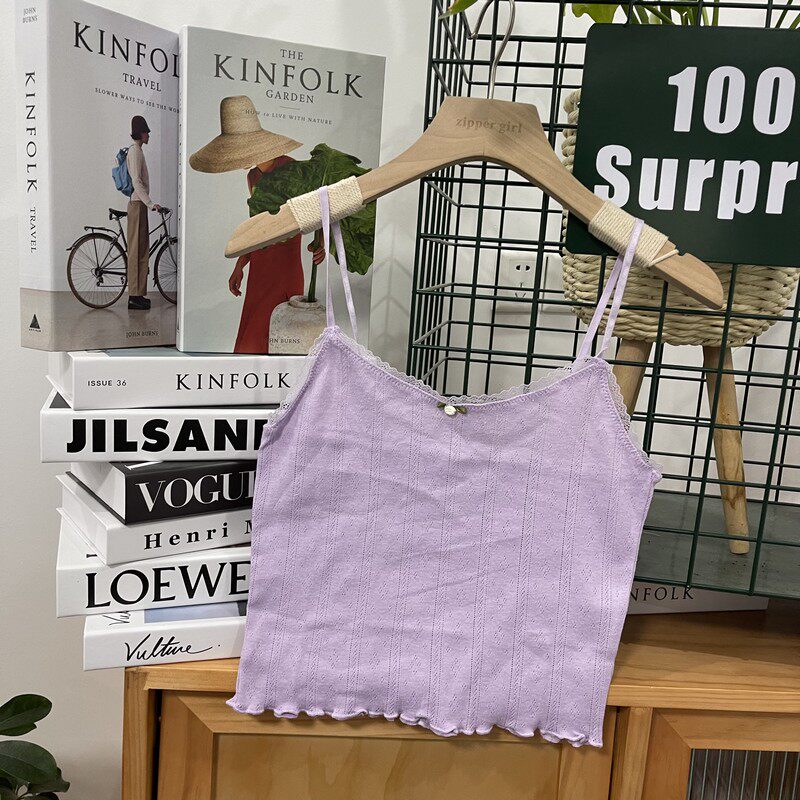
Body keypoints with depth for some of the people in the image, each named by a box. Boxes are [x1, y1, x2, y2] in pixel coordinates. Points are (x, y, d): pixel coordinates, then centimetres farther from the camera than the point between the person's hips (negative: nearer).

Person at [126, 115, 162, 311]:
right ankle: (134, 296, -7)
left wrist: (148, 203, 28)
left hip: (139, 204, 10)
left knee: (141, 249, 10)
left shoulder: (137, 150, 19)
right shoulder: (135, 151, -11)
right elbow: (137, 182, -21)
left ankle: (138, 294, 14)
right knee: (137, 249, -9)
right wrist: (150, 203, -26)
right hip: (137, 204, -10)